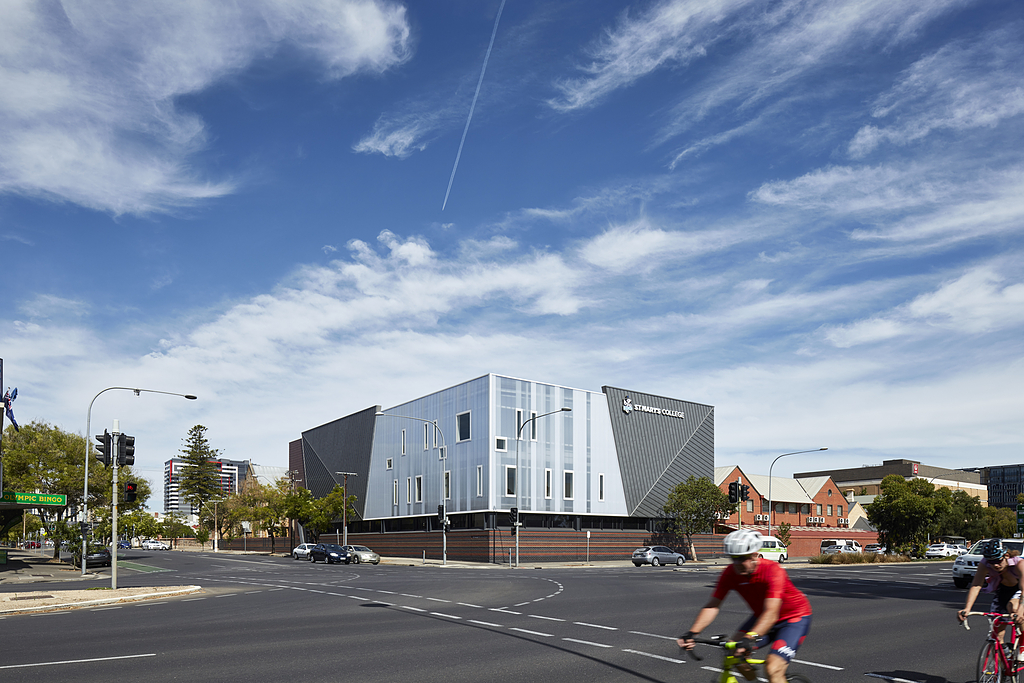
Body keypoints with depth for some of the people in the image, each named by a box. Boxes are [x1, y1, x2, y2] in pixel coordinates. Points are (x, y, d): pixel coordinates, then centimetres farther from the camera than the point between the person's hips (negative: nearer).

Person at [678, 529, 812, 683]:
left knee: (773, 669, -22)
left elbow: (771, 613, -43)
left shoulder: (772, 570, -32)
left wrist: (751, 637, -58)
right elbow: (712, 606, -20)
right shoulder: (730, 573, -16)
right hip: (761, 616, 6)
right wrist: (692, 633, -34)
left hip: (795, 617, -6)